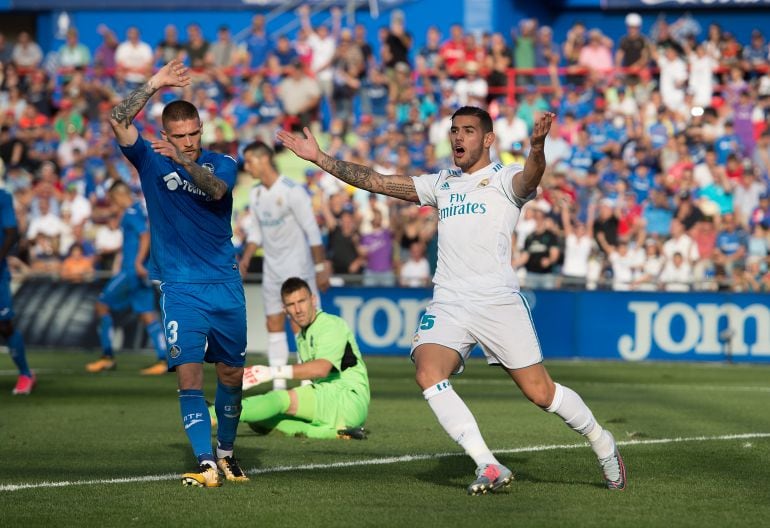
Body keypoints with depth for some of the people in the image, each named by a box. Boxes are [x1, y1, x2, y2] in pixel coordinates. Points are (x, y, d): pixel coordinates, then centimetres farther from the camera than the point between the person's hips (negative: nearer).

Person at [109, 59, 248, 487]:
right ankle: (206, 464, -16)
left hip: (225, 284, 2)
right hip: (180, 287, -1)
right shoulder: (152, 161, 4)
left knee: (232, 375, 8)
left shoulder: (221, 165, 4)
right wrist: (154, 86, -12)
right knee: (189, 374, -14)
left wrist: (183, 162, -36)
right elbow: (119, 120, -9)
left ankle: (226, 452, 28)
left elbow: (215, 190, -20)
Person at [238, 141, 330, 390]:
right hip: (272, 273, 7)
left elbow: (313, 232, -13)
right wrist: (245, 259, 5)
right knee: (274, 326, 5)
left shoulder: (292, 192, -14)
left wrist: (320, 268, -15)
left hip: (297, 270, -7)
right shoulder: (256, 194, 8)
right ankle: (278, 384, 9)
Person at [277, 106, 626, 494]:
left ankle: (603, 445, 20)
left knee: (540, 392, -7)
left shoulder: (504, 180, 3)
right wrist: (319, 158, 18)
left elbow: (530, 178, -21)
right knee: (428, 374, -23)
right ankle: (488, 467, -23)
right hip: (447, 306, 4)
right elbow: (377, 182, 22)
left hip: (498, 301, -4)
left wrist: (537, 147, -44)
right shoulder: (441, 184, 19)